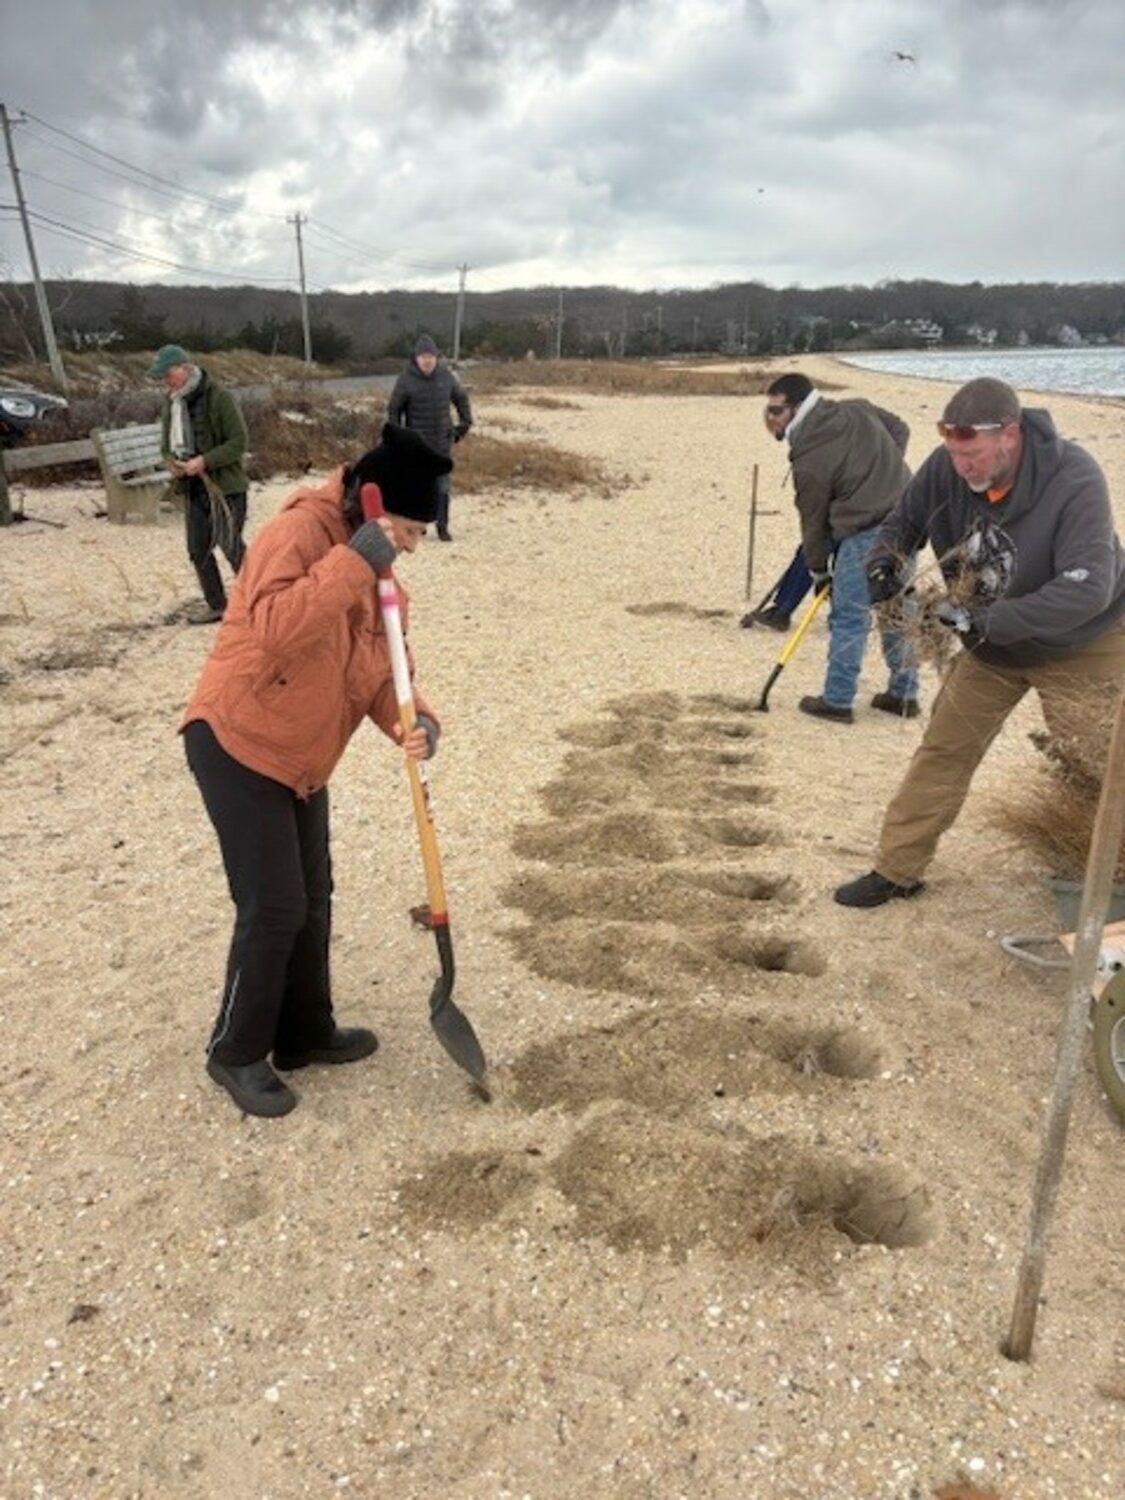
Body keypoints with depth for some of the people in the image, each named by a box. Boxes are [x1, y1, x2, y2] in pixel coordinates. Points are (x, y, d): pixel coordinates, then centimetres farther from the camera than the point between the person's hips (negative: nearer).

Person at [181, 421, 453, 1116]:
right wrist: (353, 562, -35)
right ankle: (237, 1053, 16)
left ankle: (306, 1032, 34)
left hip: (302, 759, 9)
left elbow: (381, 670, 4)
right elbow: (271, 628, -38)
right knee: (274, 908, -6)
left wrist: (416, 721, -16)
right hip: (237, 744, -9)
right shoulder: (299, 532, -21)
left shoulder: (377, 573, 6)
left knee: (312, 900, 16)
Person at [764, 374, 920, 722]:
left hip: (866, 535, -8)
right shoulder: (859, 410, 7)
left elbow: (814, 521, -2)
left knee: (849, 618, 2)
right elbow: (900, 430, 21)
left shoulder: (809, 460, -11)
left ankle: (837, 701, 9)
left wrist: (818, 569, 11)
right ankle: (904, 694, 25)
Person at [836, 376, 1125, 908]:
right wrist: (886, 558, -21)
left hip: (1079, 645, -4)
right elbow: (904, 519, 2)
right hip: (992, 644, 5)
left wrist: (992, 621, -42)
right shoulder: (946, 468, -17)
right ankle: (896, 870, 15)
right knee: (943, 750, 5)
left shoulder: (1074, 481, -30)